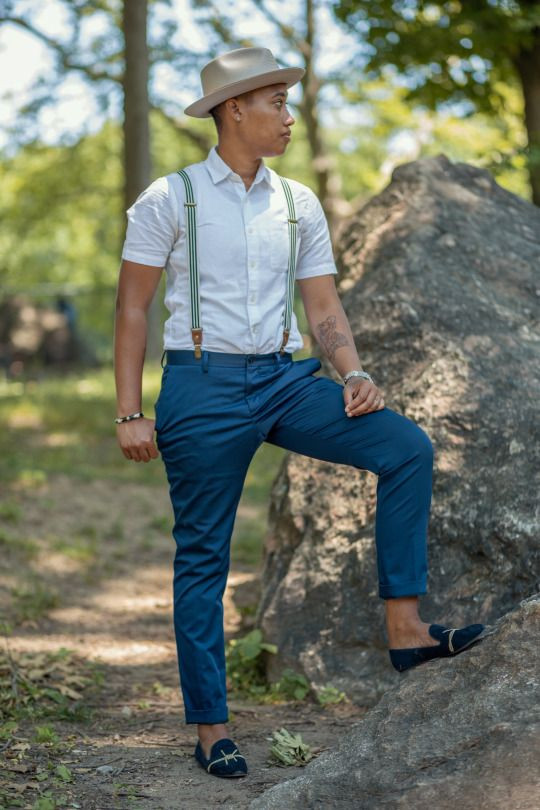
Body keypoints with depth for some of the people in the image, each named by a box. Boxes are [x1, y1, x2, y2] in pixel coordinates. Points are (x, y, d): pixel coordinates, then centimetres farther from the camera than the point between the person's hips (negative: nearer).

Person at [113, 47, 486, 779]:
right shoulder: (170, 198, -2)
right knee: (203, 556, 1)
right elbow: (132, 309, -1)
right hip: (204, 387, -4)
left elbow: (323, 307, 12)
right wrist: (130, 415, -7)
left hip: (284, 380, 4)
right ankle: (211, 727, 12)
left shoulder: (299, 204, 10)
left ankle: (405, 627, -12)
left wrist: (353, 373, -7)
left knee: (408, 447, -15)